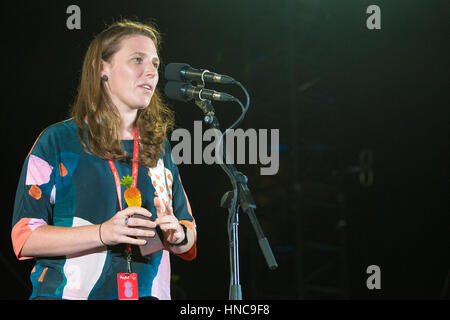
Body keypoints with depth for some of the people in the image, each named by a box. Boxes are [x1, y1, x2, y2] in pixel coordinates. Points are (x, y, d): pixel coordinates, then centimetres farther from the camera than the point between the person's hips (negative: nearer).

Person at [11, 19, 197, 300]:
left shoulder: (160, 148, 12)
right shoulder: (58, 141, -2)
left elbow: (189, 236, 17)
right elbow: (25, 238, -9)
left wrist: (178, 235, -6)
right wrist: (103, 233, -21)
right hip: (70, 293, -4)